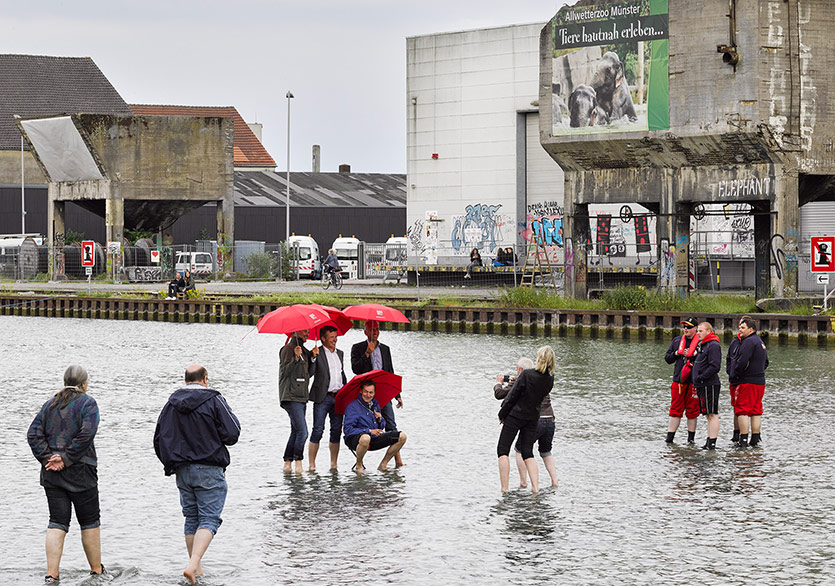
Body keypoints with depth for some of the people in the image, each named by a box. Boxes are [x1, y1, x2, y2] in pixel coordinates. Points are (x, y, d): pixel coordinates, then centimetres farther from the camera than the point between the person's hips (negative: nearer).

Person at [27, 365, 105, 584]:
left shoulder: (50, 405, 11)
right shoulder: (87, 403, -4)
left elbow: (33, 434, 2)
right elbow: (86, 433, -18)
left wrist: (47, 458, -5)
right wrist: (66, 458, -15)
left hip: (52, 475, 4)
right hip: (80, 472, -4)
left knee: (57, 523, 3)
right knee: (90, 522, 8)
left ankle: (51, 574, -6)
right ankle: (97, 570, 16)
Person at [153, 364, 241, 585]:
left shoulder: (171, 403, 7)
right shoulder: (214, 401, -8)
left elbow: (159, 440, 11)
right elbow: (232, 435, -11)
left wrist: (171, 465, 23)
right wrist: (233, 419, 11)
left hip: (182, 471, 5)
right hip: (209, 471, -5)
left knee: (191, 518, 16)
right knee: (209, 519, -5)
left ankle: (196, 566, 19)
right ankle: (193, 564, -22)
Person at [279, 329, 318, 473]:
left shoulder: (304, 350, 18)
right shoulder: (288, 349, -7)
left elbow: (309, 373, 15)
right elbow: (285, 372, -15)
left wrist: (313, 357, 3)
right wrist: (296, 358, -27)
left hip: (301, 396, 9)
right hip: (291, 397, -9)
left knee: (296, 431, 11)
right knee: (302, 432, -16)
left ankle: (287, 463, 16)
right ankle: (298, 462, -10)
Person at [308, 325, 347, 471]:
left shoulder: (340, 354, 17)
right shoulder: (317, 354, -3)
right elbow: (310, 373, -13)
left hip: (338, 397, 6)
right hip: (322, 397, -6)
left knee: (336, 430, 6)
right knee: (318, 430, -8)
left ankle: (334, 464, 13)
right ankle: (311, 464, -5)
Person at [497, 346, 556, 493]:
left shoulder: (527, 374, -19)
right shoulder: (550, 379, -4)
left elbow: (512, 396, -14)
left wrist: (502, 414, 0)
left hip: (515, 415, -5)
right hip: (533, 418, 5)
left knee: (503, 450, 5)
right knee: (528, 452, 12)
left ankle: (504, 488, -2)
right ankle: (535, 487, -2)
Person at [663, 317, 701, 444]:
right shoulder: (677, 341, 13)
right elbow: (667, 359, 17)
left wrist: (693, 355, -18)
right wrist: (676, 354, -2)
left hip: (693, 381, -3)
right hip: (678, 380, 3)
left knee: (692, 411, 4)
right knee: (675, 410, 3)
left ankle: (691, 437, 13)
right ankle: (669, 437, 5)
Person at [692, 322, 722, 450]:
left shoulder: (713, 345, -12)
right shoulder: (701, 345, 19)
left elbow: (715, 366, -21)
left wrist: (701, 378, -17)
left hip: (710, 385, -10)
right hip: (702, 386, 10)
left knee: (712, 414, -9)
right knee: (708, 415, 12)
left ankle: (712, 443, -11)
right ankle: (709, 442, 16)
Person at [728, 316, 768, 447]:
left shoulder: (749, 342, -14)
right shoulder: (760, 342, 18)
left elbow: (742, 362, -23)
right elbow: (765, 362, 28)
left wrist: (734, 375, -9)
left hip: (748, 382, -10)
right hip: (760, 381, 10)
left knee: (742, 411, -7)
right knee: (756, 411, 11)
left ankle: (743, 440, -11)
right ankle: (755, 440, 12)